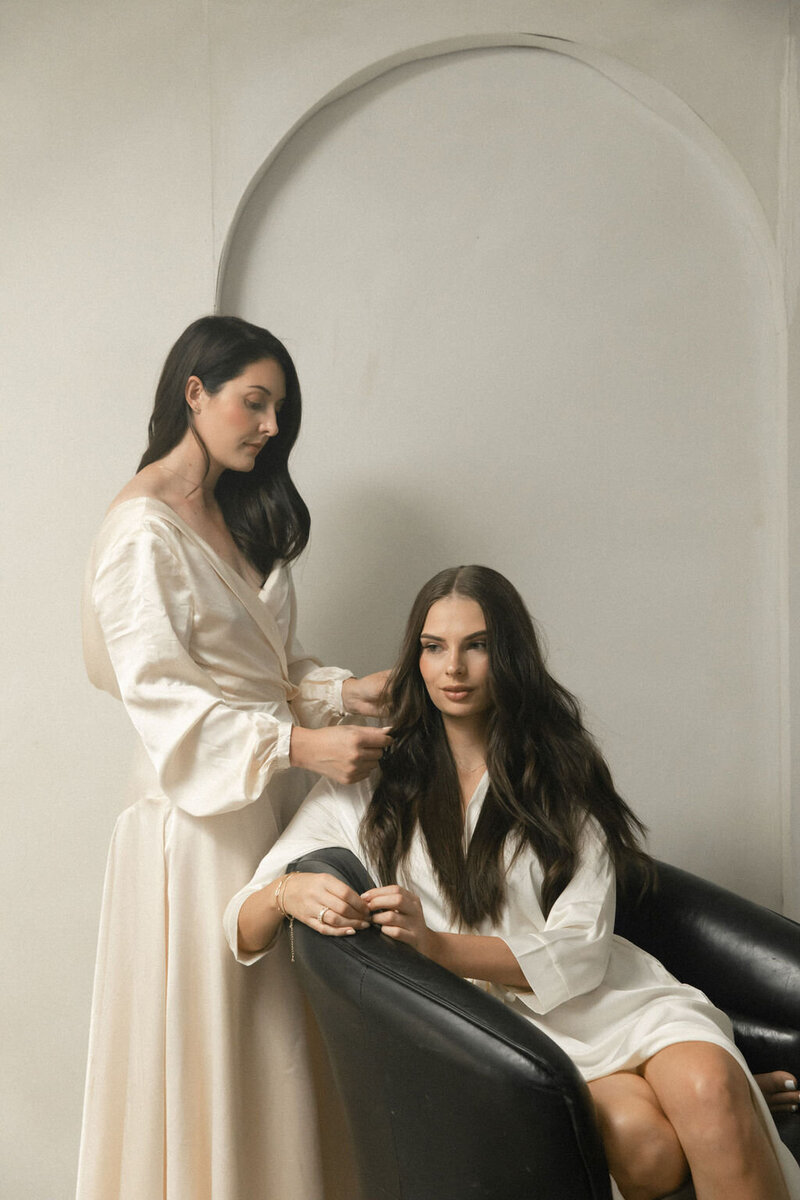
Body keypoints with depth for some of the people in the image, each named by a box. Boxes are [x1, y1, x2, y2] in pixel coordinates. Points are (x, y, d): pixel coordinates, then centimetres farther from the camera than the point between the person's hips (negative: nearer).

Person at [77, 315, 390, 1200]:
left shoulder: (238, 515, 16)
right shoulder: (142, 529, -12)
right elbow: (158, 692, -20)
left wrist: (342, 691, -1)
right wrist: (298, 743, -28)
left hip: (267, 796, 8)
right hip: (197, 809, -8)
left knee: (269, 1026, 10)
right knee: (205, 1033, 0)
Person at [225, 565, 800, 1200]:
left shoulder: (563, 772, 7)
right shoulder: (367, 784, 6)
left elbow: (578, 954, -2)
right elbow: (244, 928, 4)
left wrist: (435, 942, -19)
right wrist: (289, 894, -21)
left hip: (599, 998, 1)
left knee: (708, 1089, -31)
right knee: (641, 1139, -29)